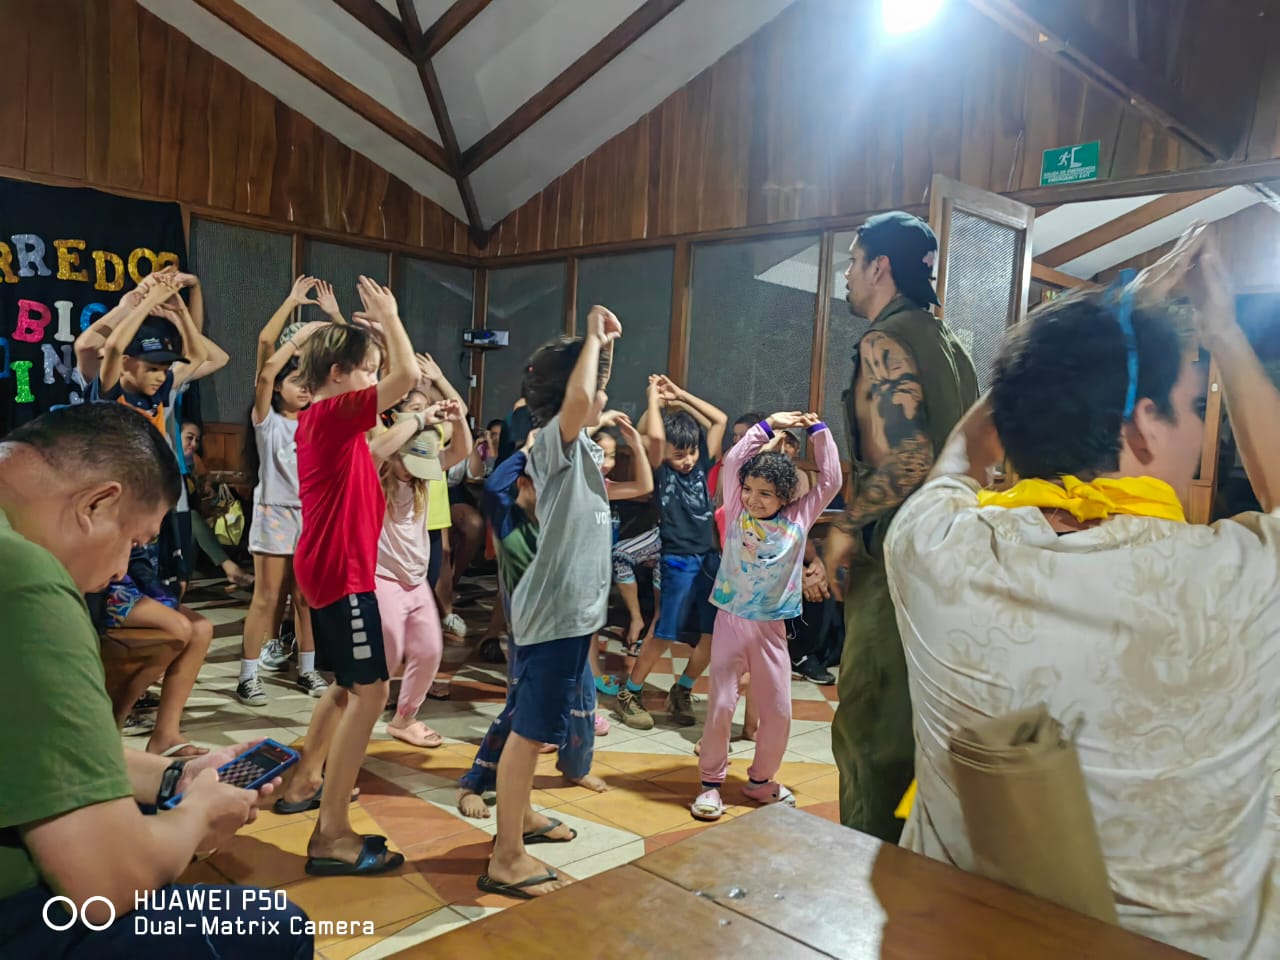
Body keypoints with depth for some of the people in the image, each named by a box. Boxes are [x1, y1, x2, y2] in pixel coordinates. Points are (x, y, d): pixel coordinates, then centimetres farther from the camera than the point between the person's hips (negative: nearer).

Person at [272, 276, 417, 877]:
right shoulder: (334, 414, -15)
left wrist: (372, 331, 18)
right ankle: (331, 835, -9)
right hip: (342, 573, -10)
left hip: (330, 569, 10)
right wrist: (389, 318, -10)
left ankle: (306, 782, 36)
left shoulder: (321, 418, 14)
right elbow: (407, 376, -25)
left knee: (348, 684, 22)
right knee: (369, 689, -10)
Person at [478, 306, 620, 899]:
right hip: (554, 611, -10)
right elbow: (577, 398, -38)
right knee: (530, 731, -3)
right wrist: (594, 338, -22)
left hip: (572, 607, 10)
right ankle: (506, 859, 7)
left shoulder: (580, 444, 11)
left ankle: (518, 816, 37)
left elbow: (589, 397, 32)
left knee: (537, 726, 21)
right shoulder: (554, 441, -16)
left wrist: (604, 347, 17)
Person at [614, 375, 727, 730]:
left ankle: (681, 692, 22)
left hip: (709, 558, 6)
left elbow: (720, 419, 12)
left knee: (714, 632, 5)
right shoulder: (661, 471, -4)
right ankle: (629, 693, 14)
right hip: (678, 562, -6)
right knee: (663, 633, -2)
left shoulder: (701, 465, 9)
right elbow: (654, 436, -23)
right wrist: (654, 397, -9)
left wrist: (680, 395, 10)